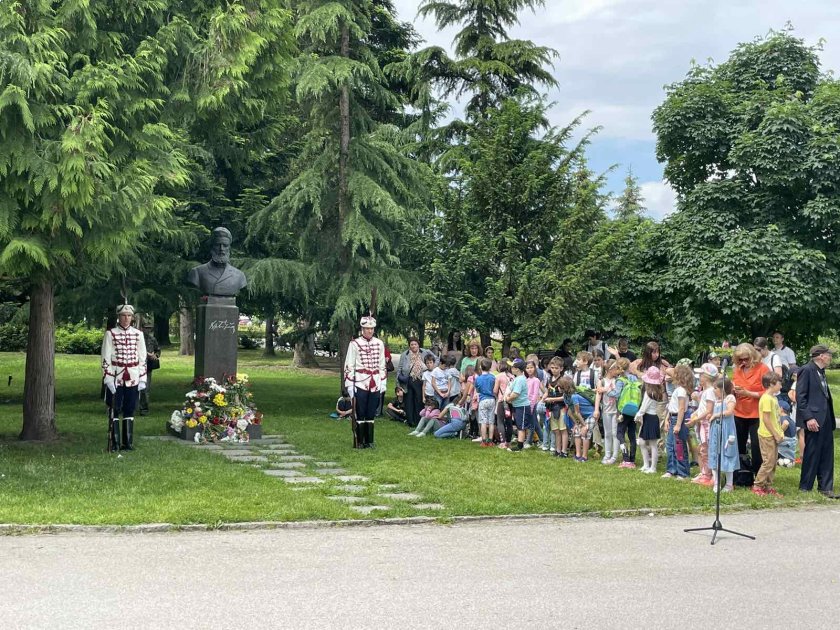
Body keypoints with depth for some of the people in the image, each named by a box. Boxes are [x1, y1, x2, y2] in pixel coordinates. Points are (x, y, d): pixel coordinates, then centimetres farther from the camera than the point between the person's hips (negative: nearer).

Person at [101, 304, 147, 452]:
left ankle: (128, 442, 15)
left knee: (130, 411, 8)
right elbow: (106, 358, -4)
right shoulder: (111, 334, -2)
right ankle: (114, 444, 5)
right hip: (116, 378, -3)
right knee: (114, 411, 0)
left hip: (133, 379, 3)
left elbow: (142, 358, 8)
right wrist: (108, 379, -11)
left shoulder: (138, 334, 6)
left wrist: (142, 378, 2)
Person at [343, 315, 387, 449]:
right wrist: (349, 385, -9)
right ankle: (359, 442, 8)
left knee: (371, 415, 9)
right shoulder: (355, 344, -5)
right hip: (360, 384, -4)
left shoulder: (379, 343, 8)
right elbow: (349, 366, -5)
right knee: (360, 415, 1)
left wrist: (383, 382, 10)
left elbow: (382, 365, 13)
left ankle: (369, 441, 17)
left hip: (375, 385, 4)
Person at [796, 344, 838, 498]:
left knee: (827, 455, 9)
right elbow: (800, 396, -14)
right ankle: (805, 488, 8)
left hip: (826, 419, 9)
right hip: (814, 419, -8)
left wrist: (831, 419, 11)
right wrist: (808, 418, -20)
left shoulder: (821, 372, 15)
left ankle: (826, 488, 15)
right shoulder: (806, 370, -10)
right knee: (812, 454, -2)